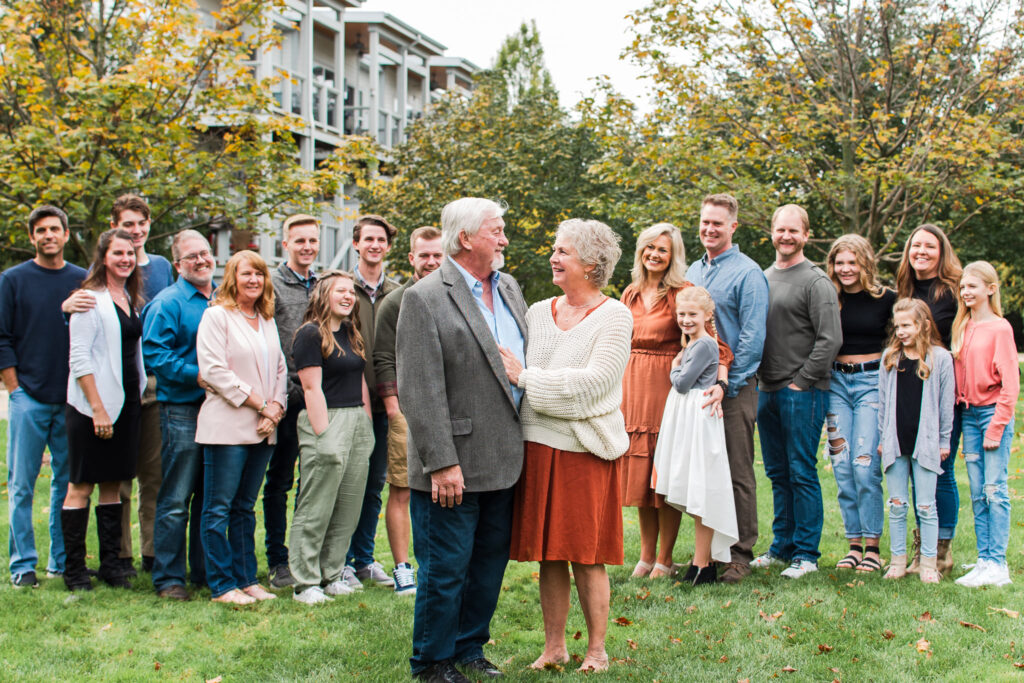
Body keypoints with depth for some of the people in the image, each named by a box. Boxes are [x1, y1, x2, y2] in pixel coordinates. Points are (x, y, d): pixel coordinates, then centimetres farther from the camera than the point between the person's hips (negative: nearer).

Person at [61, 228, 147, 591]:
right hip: (92, 404, -7)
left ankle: (111, 563, 18)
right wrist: (97, 408, -17)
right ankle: (74, 569, 5)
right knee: (80, 487, -1)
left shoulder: (130, 299, 14)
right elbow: (79, 359, -13)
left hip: (125, 402, 7)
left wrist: (138, 396, 12)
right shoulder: (90, 299, -9)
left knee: (113, 485, 11)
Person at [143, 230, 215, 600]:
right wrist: (198, 376, -19)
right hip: (183, 410, -6)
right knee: (176, 499, -4)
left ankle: (205, 570, 21)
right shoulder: (167, 303, -4)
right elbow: (156, 354, -13)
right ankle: (168, 578, 3)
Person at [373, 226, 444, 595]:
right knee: (402, 491, -2)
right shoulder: (394, 303, 2)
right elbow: (384, 361, -2)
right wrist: (394, 408, -10)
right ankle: (402, 568, 5)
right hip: (408, 411, -3)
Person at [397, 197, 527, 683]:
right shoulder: (425, 299, -12)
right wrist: (442, 462, -20)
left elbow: (528, 360, 18)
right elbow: (420, 391, -16)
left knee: (490, 563, 16)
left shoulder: (509, 289, 12)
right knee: (445, 568, 2)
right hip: (455, 467, -7)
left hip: (503, 461, 7)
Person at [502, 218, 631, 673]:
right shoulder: (538, 312, 11)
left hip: (584, 449, -4)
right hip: (538, 446, 5)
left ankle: (597, 649, 15)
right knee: (548, 554, 9)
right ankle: (553, 646, 21)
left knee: (587, 557, 1)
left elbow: (593, 383, -15)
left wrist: (526, 378, -13)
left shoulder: (614, 316, -4)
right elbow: (517, 371, 15)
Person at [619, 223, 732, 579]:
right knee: (638, 470, 10)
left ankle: (664, 559, 9)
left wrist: (720, 379, -30)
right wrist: (618, 388, 12)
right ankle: (646, 555, 21)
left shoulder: (682, 293, -8)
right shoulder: (631, 294, 11)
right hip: (633, 386, 6)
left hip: (668, 386, -6)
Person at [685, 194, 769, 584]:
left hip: (735, 388, -6)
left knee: (738, 473, -2)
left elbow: (752, 337, -12)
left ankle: (741, 554, 4)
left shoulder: (747, 273, -6)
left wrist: (727, 384, -18)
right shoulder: (692, 272, 15)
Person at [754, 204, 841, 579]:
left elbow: (830, 339, -13)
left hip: (802, 391, -7)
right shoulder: (763, 278, 15)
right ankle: (782, 545, 22)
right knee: (778, 473, 13)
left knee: (801, 472, -4)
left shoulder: (816, 281, -7)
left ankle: (806, 553, 3)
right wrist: (762, 378, 11)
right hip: (768, 390, 7)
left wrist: (801, 381, -12)